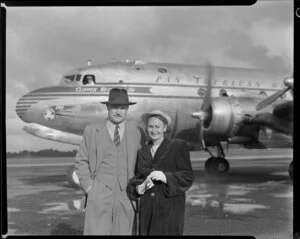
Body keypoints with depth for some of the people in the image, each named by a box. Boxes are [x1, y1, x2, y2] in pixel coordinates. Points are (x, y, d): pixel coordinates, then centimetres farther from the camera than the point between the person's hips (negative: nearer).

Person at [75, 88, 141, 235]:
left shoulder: (135, 131, 8)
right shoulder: (92, 131, 3)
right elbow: (81, 161, 6)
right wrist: (88, 187, -4)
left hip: (126, 197, 2)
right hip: (99, 196, -2)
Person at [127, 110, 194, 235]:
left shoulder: (179, 146, 1)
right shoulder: (142, 152, 15)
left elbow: (188, 177, -4)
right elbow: (136, 178, 13)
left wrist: (165, 177, -19)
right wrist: (138, 188, -9)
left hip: (170, 209, -4)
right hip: (147, 210, 4)